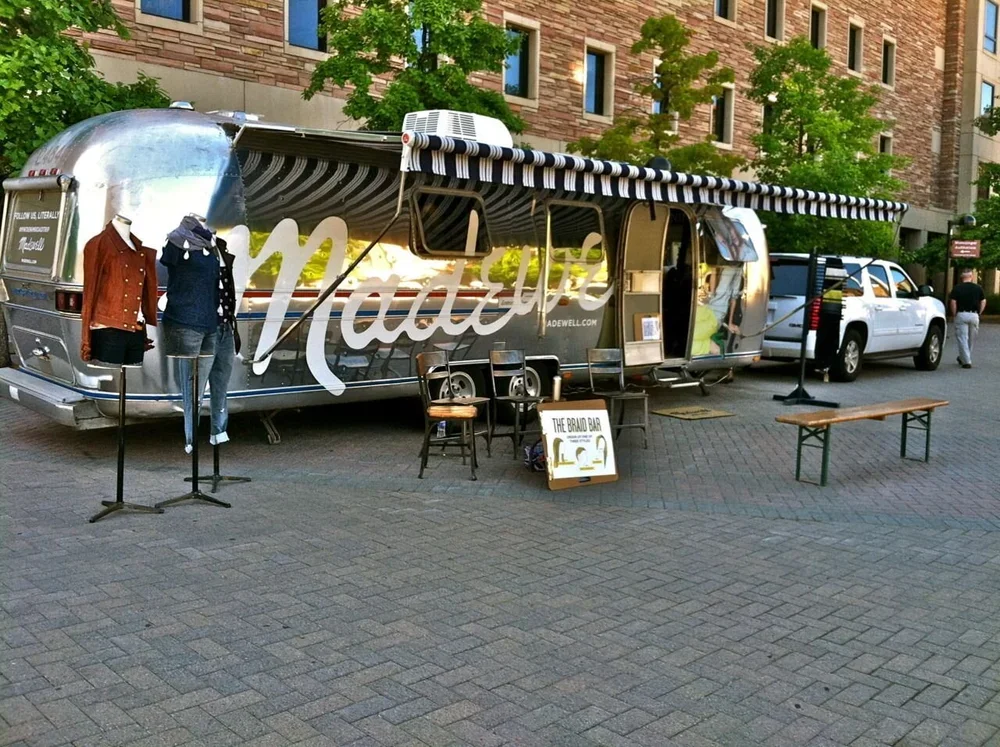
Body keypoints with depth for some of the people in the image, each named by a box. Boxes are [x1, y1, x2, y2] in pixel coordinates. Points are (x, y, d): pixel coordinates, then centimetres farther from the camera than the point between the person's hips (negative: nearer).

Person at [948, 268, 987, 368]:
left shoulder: (957, 288, -4)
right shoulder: (978, 288, 3)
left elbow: (952, 302, -10)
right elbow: (983, 302, 4)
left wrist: (954, 315, -1)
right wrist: (979, 313, 12)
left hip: (961, 315, -2)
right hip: (974, 315, 3)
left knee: (962, 338, 0)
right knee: (972, 339, 17)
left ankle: (966, 361, -5)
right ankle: (963, 358, 28)